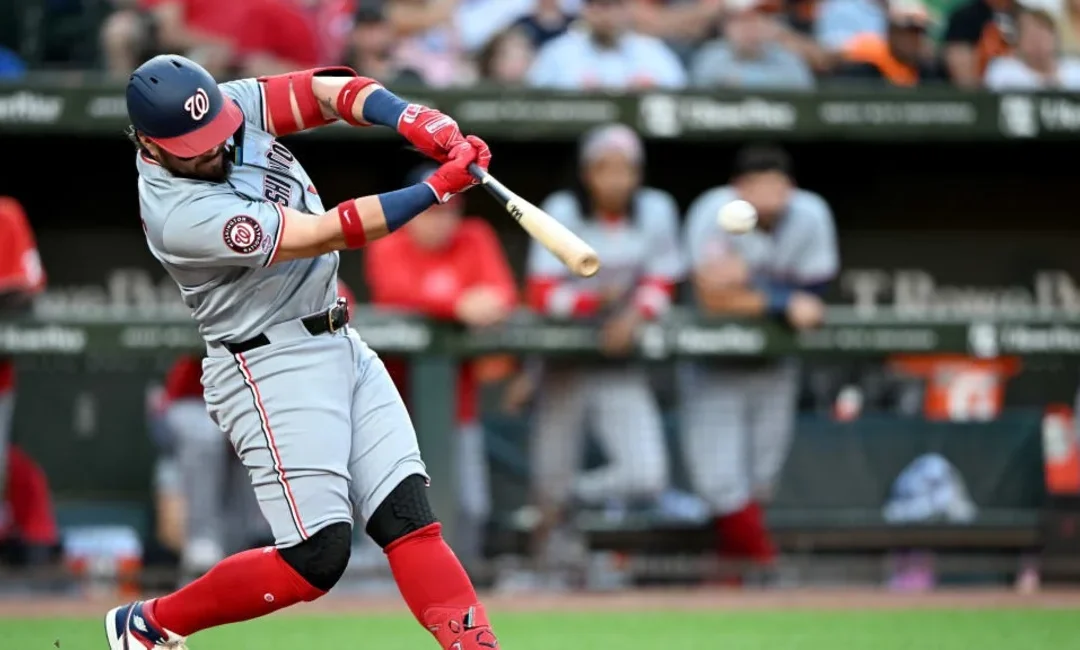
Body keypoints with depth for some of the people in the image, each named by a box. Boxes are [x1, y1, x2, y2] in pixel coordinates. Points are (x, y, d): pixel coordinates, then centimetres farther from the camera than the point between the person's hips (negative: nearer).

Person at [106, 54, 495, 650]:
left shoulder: (229, 106, -3)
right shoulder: (180, 215, -25)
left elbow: (330, 91, -3)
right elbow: (327, 234, -24)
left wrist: (414, 121, -24)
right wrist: (439, 188, -23)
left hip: (342, 348, 8)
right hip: (271, 370, -8)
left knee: (408, 518, -3)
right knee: (317, 557, -11)